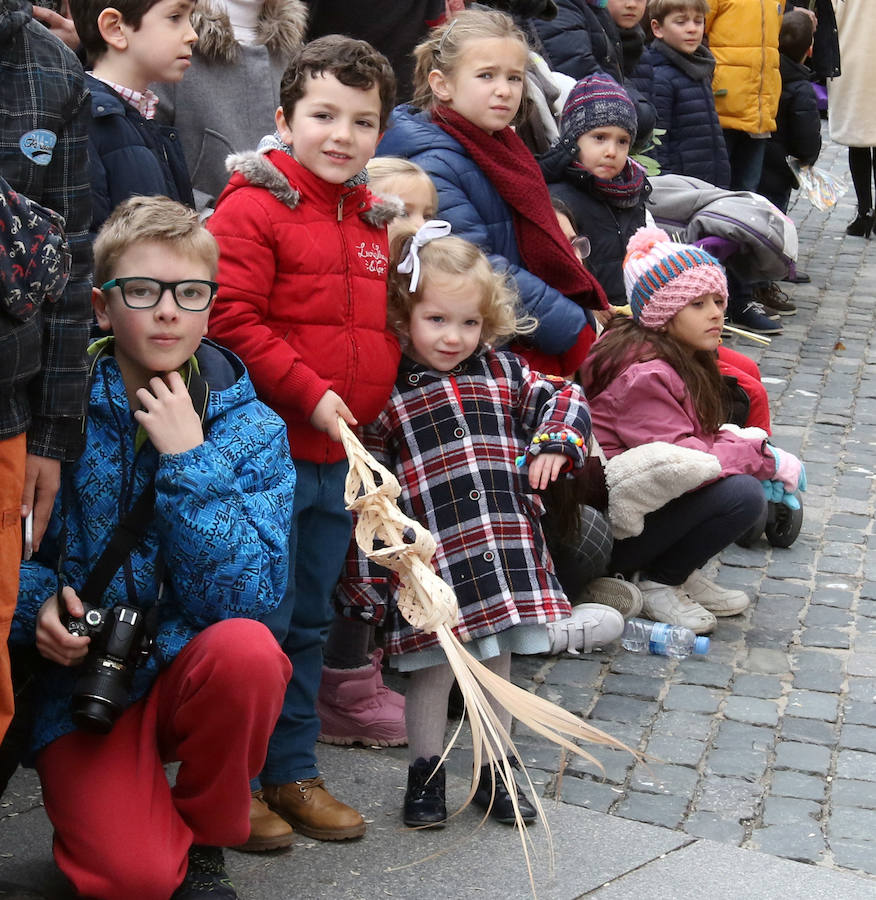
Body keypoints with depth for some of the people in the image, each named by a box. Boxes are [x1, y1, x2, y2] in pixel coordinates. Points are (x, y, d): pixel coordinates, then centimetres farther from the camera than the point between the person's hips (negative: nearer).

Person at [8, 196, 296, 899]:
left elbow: (245, 596, -13)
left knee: (246, 649, -34)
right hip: (81, 682, -2)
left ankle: (204, 840, -6)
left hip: (198, 679, 2)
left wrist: (188, 461, -19)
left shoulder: (253, 428, -3)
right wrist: (36, 602, -16)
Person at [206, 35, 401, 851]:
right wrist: (308, 393, -20)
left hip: (340, 459, 8)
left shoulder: (373, 223, 15)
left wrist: (371, 404, 12)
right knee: (259, 622, -2)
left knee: (309, 622, 15)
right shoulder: (250, 209, -10)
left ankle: (292, 773, 27)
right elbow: (230, 321, -18)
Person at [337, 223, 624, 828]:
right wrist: (371, 574, -6)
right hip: (433, 562, -4)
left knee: (498, 664, 14)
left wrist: (553, 444, -4)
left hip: (506, 550, 4)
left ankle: (497, 774, 29)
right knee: (433, 671, 5)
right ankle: (426, 775, 25)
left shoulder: (503, 372, 7)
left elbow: (563, 398, 17)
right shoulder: (388, 394, -4)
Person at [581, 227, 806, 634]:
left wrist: (759, 454, -7)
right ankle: (656, 583, -7)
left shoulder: (683, 360, 10)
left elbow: (700, 439, 12)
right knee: (741, 494, -23)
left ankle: (682, 574, 6)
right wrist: (766, 460, -18)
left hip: (644, 498, 10)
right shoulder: (644, 375, -22)